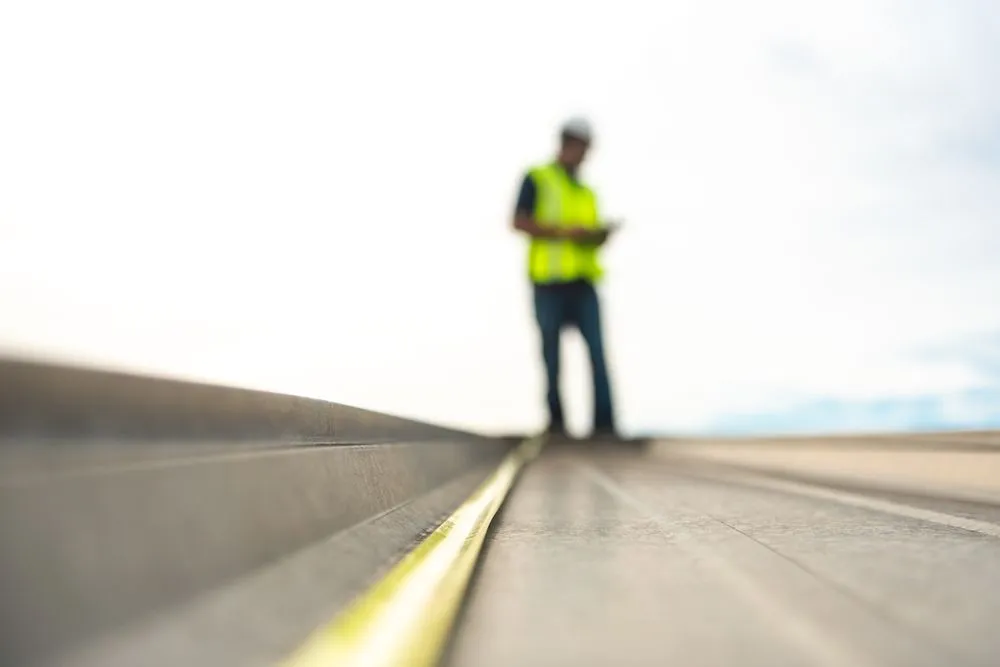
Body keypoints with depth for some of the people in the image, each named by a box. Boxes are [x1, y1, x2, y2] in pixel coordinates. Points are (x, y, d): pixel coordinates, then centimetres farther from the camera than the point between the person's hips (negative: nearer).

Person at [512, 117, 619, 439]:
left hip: (582, 282, 4)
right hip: (548, 280, -4)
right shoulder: (537, 179, 7)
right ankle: (555, 419, 15)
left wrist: (603, 234, -1)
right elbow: (519, 222, -6)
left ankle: (604, 423, -7)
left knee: (597, 350, -8)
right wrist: (562, 231, -14)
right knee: (552, 353, 2)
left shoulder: (587, 192, 24)